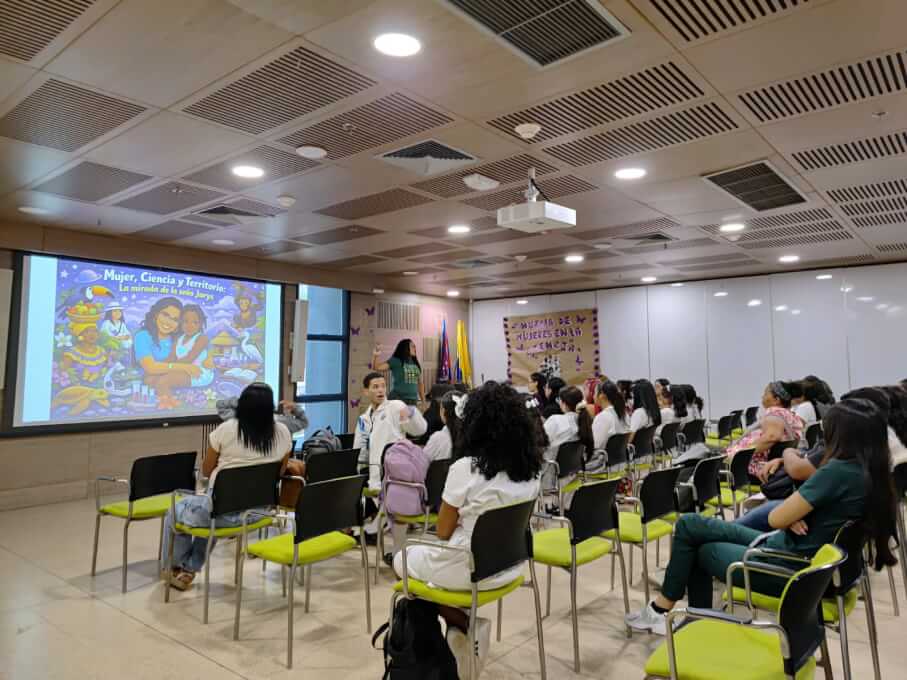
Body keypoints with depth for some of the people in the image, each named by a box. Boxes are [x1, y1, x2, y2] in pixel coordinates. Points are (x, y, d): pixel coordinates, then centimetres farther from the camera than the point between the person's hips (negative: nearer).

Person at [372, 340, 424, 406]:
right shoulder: (395, 361, -3)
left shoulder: (416, 364, 12)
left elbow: (420, 383, 19)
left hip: (413, 400, 6)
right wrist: (375, 356, -29)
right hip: (398, 399, -6)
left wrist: (423, 400, 18)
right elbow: (376, 367, -10)